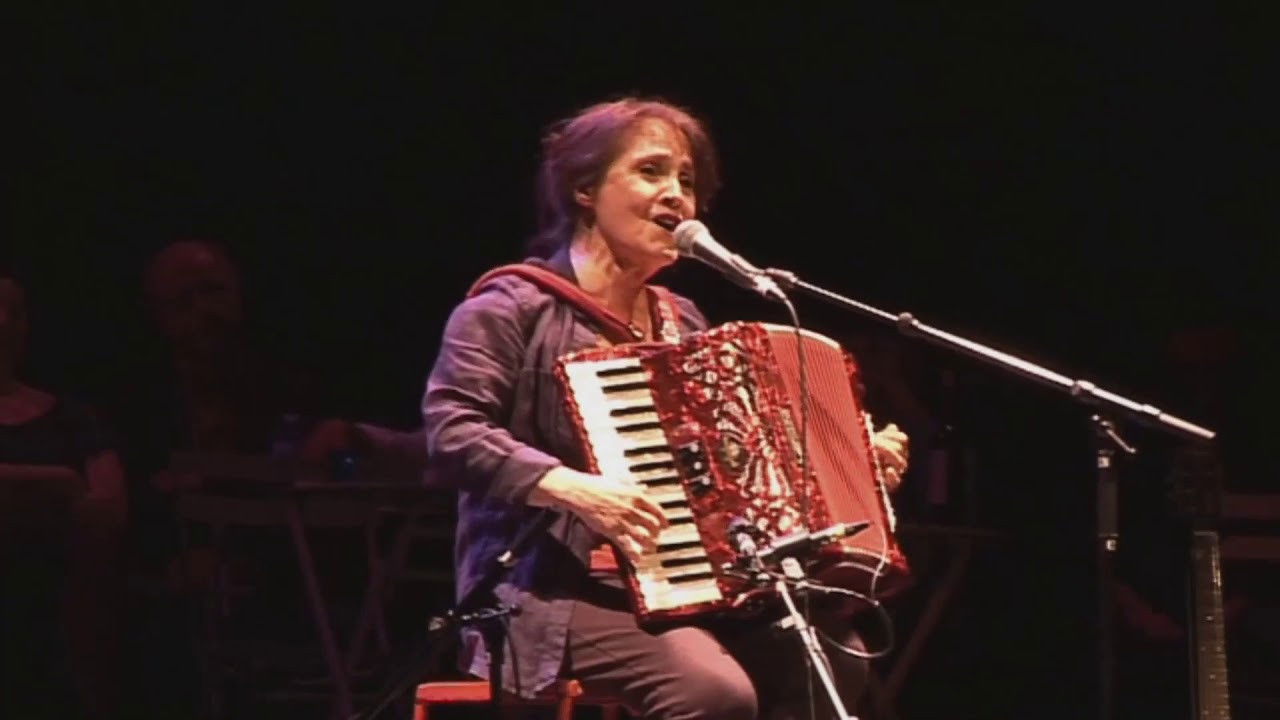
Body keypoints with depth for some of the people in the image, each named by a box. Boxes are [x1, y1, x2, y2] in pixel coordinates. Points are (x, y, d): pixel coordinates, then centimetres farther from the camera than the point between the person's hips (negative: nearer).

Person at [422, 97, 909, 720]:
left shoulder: (682, 321, 22)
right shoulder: (514, 309, -2)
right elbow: (451, 434, -15)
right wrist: (569, 487, -27)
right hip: (557, 594, -7)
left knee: (832, 657, -17)